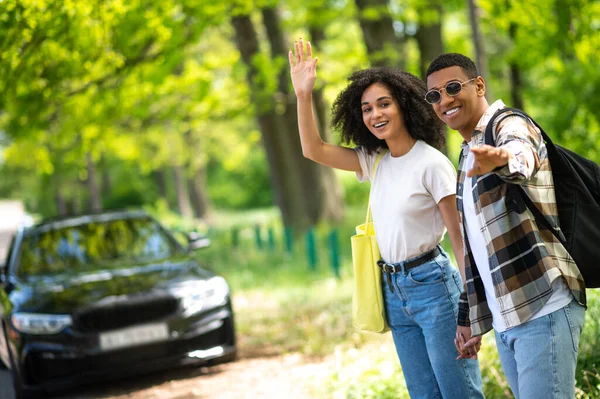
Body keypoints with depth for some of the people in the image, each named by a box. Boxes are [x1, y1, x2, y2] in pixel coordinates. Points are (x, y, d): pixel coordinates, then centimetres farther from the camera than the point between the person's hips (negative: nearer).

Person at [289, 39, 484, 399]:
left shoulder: (432, 164, -12)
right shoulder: (375, 160, 9)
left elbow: (461, 237, -12)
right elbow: (314, 150, 8)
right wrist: (304, 94, -2)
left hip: (432, 284, -7)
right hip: (395, 290, 7)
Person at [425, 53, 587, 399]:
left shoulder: (510, 125, -6)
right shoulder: (469, 155, 20)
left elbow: (521, 154, -33)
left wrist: (502, 158, -56)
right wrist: (471, 317, 22)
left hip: (544, 308, -8)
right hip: (503, 319, 9)